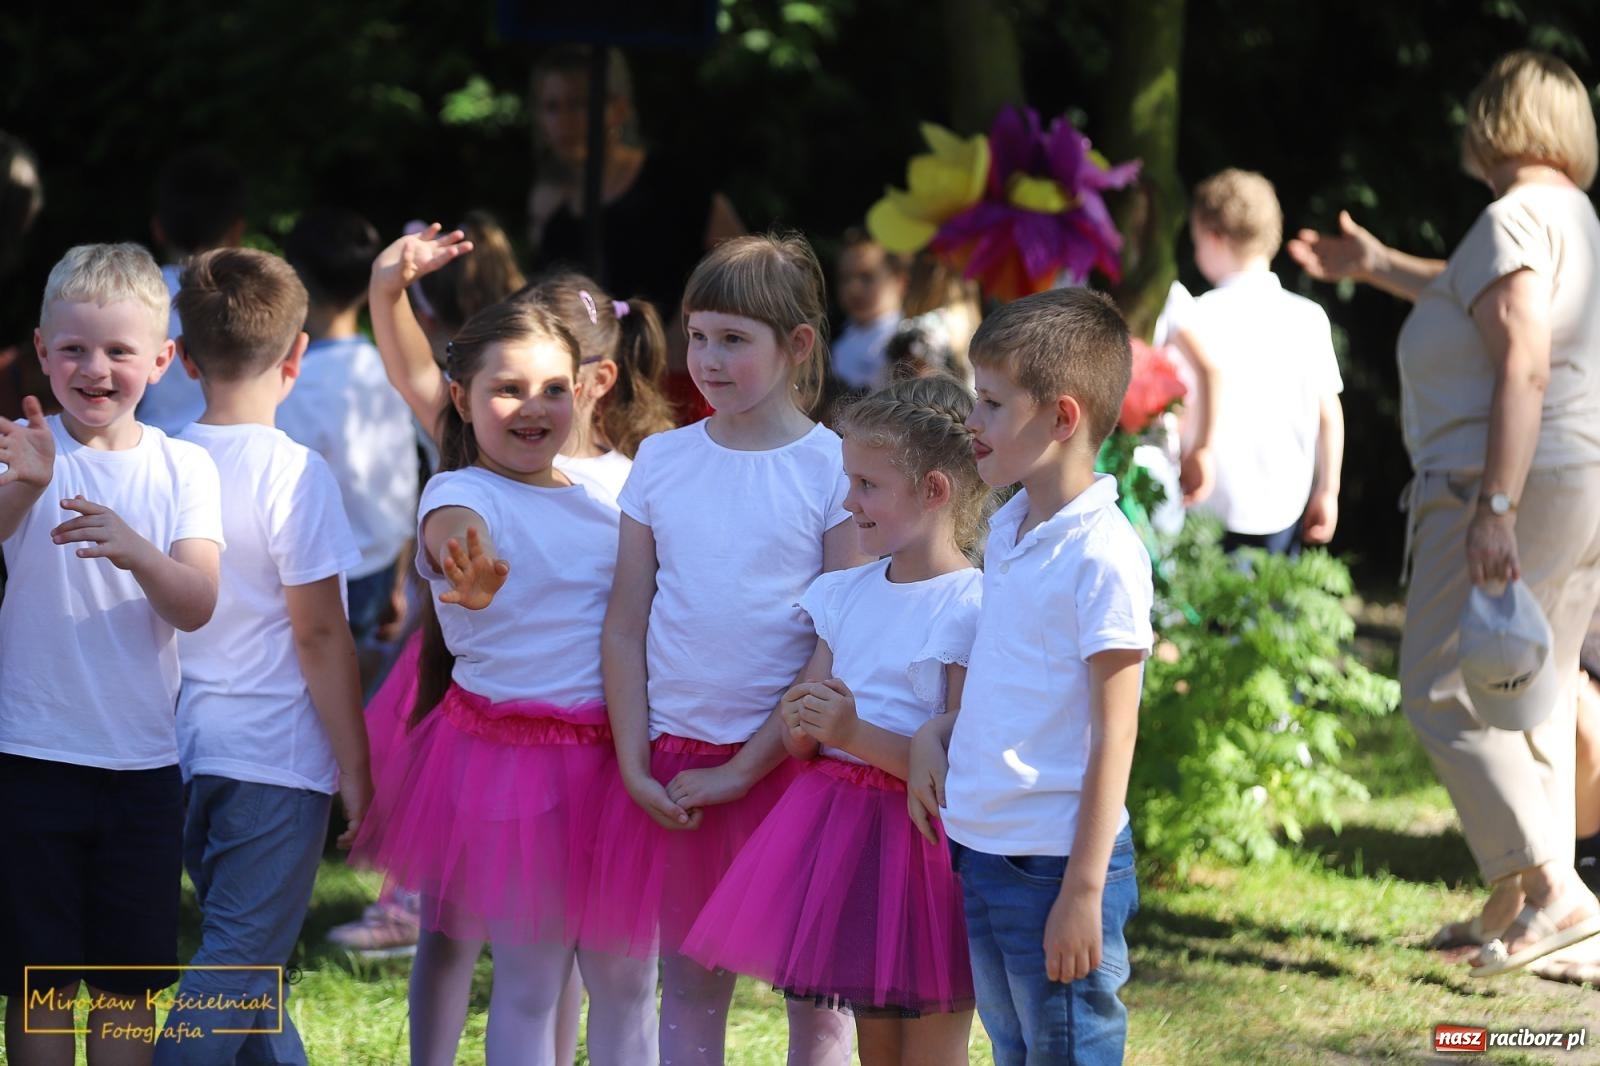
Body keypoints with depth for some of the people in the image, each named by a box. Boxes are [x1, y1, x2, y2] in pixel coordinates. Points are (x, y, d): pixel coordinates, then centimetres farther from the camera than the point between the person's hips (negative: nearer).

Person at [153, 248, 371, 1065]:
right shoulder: (293, 474, -13)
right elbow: (319, 636, -13)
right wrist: (356, 769, -6)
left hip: (185, 752, 6)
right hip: (277, 755, -6)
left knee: (247, 946, 19)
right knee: (238, 966, -4)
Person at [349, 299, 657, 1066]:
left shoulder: (605, 497, 10)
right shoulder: (463, 494, -10)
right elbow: (453, 532, -34)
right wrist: (470, 577, -57)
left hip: (609, 753, 6)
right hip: (508, 752, -6)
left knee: (625, 976, 9)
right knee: (528, 981, -3)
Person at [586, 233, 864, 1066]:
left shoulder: (836, 468, -6)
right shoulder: (661, 461, 6)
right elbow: (625, 628, 7)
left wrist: (745, 769, -13)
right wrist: (637, 769, -3)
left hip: (786, 762, -3)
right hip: (673, 762, 3)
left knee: (815, 990, 3)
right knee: (689, 983, 9)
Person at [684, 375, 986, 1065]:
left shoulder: (967, 609, -14)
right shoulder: (845, 594, 10)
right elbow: (800, 737, 15)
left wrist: (856, 734, -24)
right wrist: (803, 724, -8)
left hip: (920, 829, -7)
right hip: (837, 823, 7)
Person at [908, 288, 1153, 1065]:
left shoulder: (1103, 556, -17)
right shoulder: (1007, 532, 9)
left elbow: (1113, 737, -17)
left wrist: (1083, 891, -18)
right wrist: (936, 733, 3)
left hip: (1057, 860, -8)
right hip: (981, 850, 9)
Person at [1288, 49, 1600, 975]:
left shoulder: (1516, 220, -14)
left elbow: (1522, 370, -24)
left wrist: (1495, 508, -28)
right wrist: (1378, 266, 44)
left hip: (1511, 483, -10)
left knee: (1449, 691, -8)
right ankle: (1512, 906, 15)